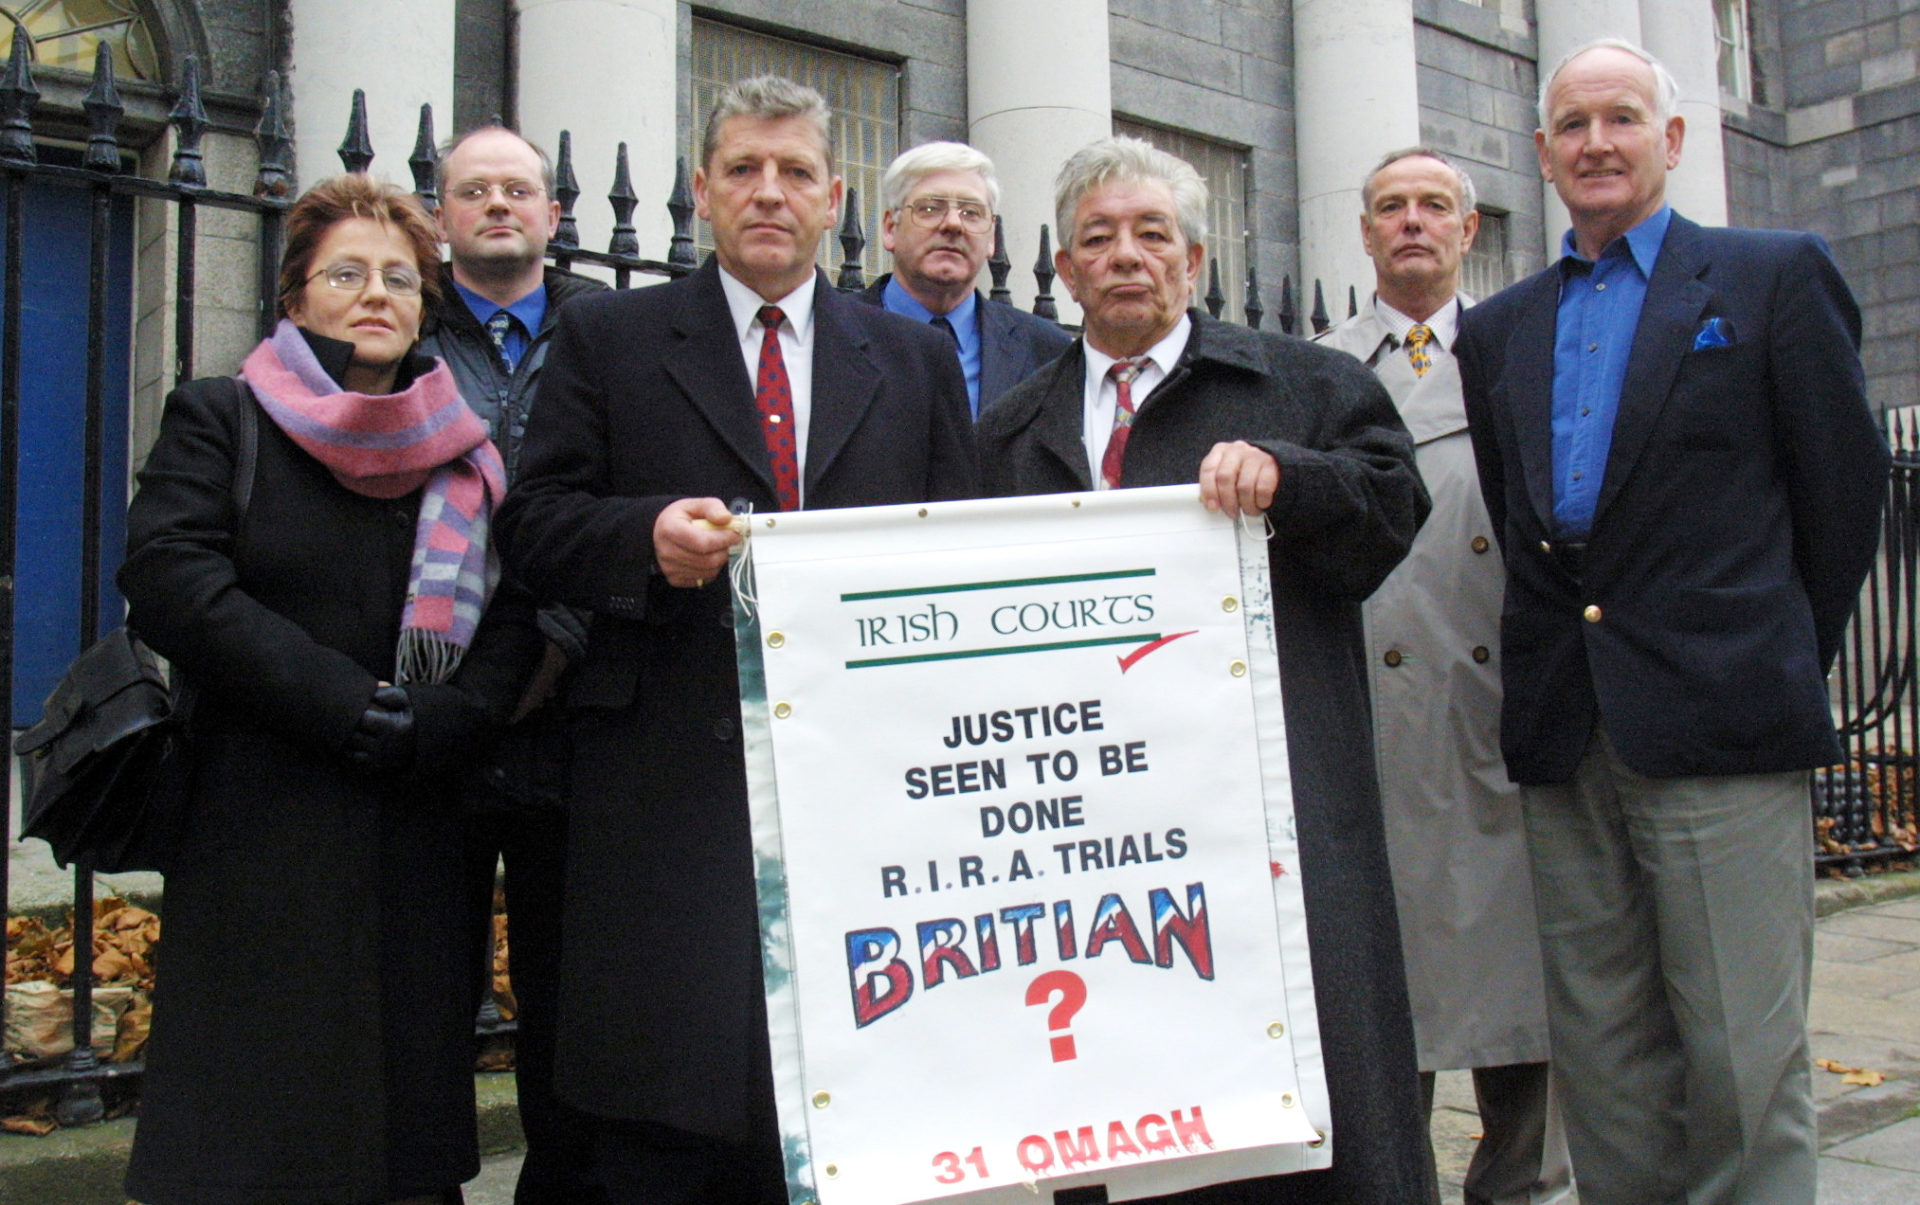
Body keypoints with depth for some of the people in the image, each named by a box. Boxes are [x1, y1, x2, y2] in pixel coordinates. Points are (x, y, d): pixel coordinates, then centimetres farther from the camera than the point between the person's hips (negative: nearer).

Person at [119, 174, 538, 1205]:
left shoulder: (466, 452, 14)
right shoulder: (219, 417, 6)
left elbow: (515, 618, 6)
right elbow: (169, 580, -9)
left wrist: (427, 728, -11)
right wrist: (353, 711, -13)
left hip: (418, 837, 3)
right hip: (262, 828, -3)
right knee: (254, 1122, 0)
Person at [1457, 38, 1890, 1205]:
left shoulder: (1778, 275, 5)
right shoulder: (1497, 330, 16)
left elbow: (1846, 484, 5)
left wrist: (1783, 661, 6)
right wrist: (1556, 674, 10)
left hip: (1718, 721, -4)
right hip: (1565, 739, 4)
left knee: (1744, 1061, -2)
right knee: (1604, 1063, 9)